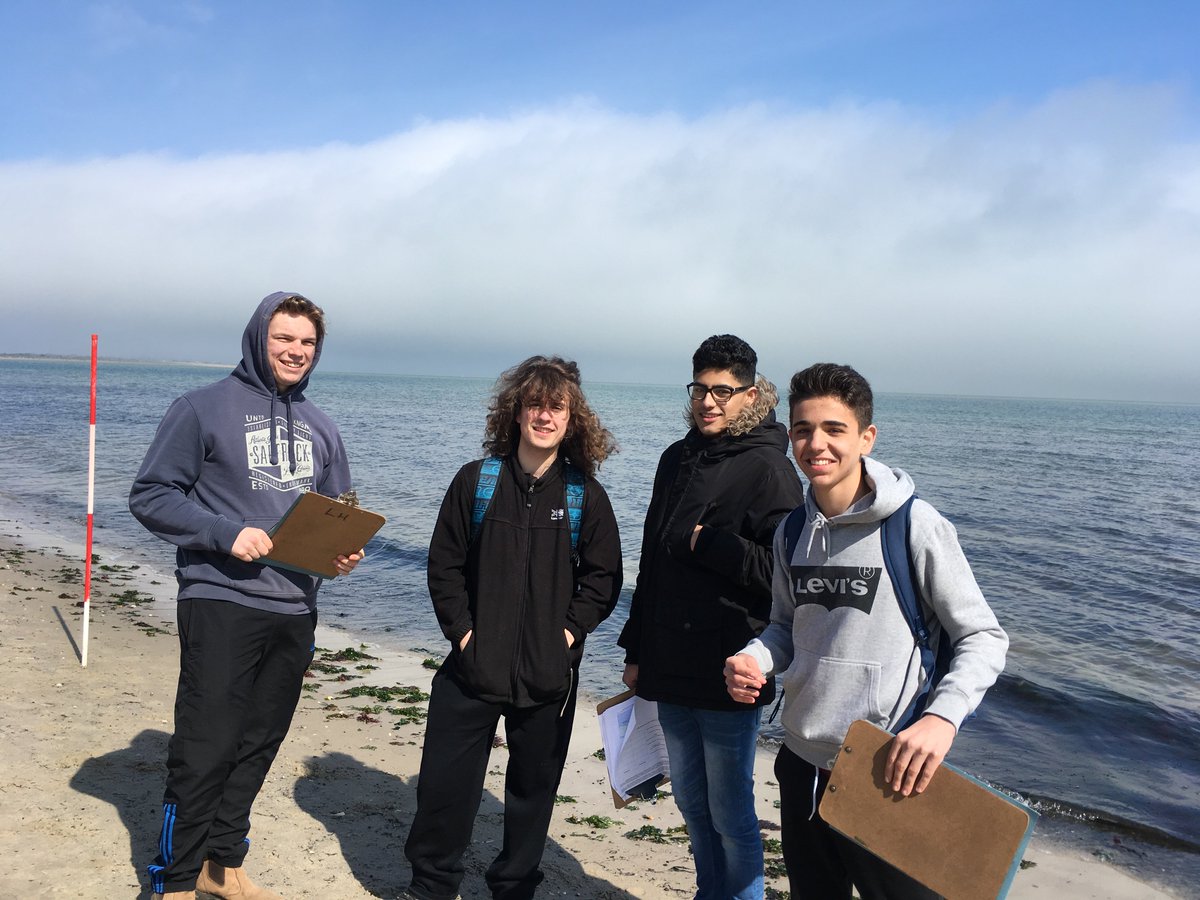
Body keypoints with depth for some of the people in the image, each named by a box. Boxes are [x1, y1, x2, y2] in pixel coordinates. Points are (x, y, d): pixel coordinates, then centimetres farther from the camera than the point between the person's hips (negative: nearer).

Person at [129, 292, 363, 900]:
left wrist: (344, 550, -2)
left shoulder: (320, 428, 13)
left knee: (259, 745, 14)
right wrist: (225, 533, -18)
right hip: (220, 604, -6)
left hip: (295, 610, 6)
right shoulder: (204, 408, -4)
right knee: (204, 749, -2)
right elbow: (151, 495, -6)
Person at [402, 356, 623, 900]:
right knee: (444, 781, 6)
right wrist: (461, 629, -7)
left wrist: (569, 631, -8)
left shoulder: (585, 494, -1)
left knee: (533, 786, 13)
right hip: (473, 666, 0)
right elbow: (444, 565, 1)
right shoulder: (476, 480, -1)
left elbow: (602, 578, 2)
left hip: (548, 672, 0)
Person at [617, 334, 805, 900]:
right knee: (691, 804, 20)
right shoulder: (678, 460, 9)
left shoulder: (767, 469, -12)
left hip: (728, 677, -7)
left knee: (730, 814, 6)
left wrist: (706, 544, -17)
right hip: (670, 670, 7)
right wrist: (636, 651, 15)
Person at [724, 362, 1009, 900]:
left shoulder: (916, 526, -15)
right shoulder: (792, 532, 3)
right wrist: (753, 659, -6)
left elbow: (984, 637, -11)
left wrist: (942, 716, -26)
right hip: (802, 764, 6)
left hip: (888, 775, -6)